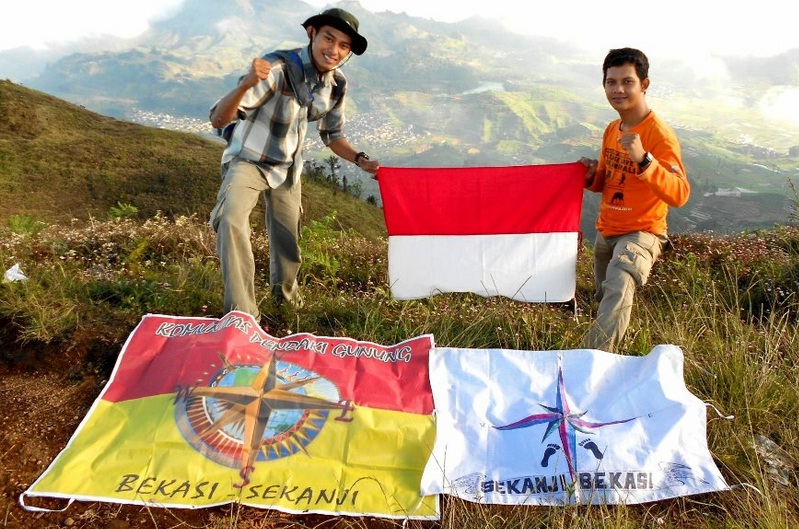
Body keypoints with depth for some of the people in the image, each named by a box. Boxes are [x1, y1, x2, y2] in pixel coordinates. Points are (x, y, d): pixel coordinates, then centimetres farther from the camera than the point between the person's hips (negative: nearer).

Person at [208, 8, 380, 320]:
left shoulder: (337, 85, -10)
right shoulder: (278, 68, -30)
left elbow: (332, 135, 6)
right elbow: (218, 120, -35)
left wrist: (359, 160, -12)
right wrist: (246, 84, -54)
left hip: (287, 167, 5)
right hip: (248, 160, -5)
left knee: (288, 237, 15)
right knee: (231, 221, -29)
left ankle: (285, 291, 46)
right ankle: (242, 313, -17)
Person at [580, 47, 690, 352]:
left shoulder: (659, 134, -19)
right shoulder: (611, 130, 5)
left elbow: (680, 195, -30)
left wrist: (642, 158, -43)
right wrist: (592, 176, -7)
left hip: (641, 232, -8)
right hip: (606, 231, 8)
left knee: (618, 292, -31)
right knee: (605, 297, 22)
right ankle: (603, 354, 47)